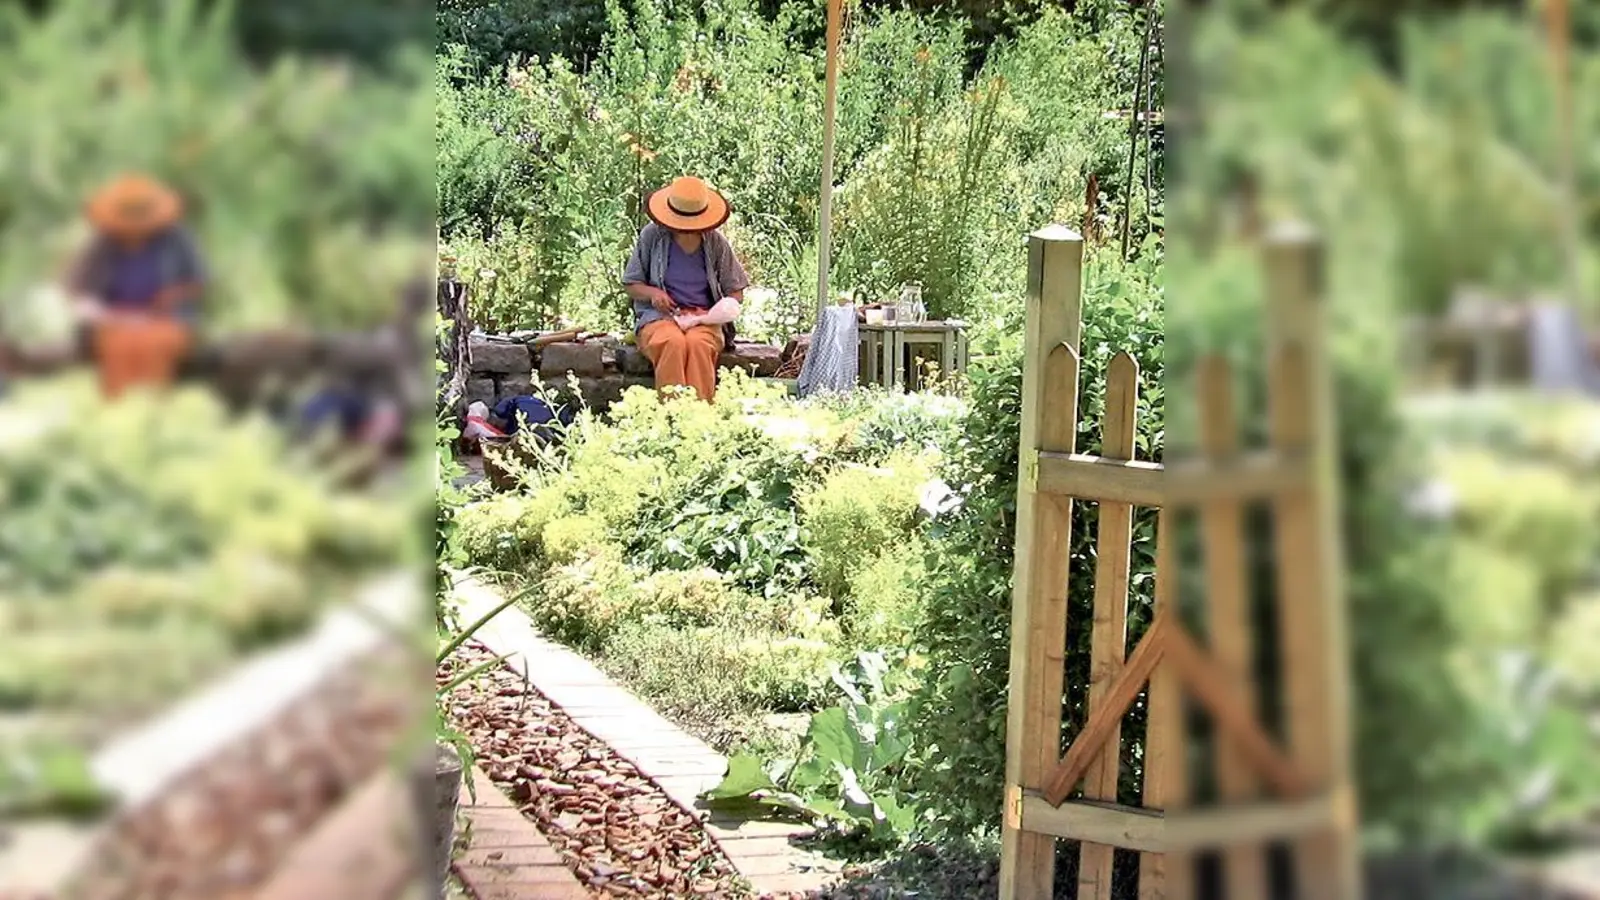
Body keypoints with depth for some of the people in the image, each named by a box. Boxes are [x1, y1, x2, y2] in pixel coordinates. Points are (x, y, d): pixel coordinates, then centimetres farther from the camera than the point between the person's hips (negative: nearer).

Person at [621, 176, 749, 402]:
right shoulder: (652, 236, 4)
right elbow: (630, 285, 12)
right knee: (673, 343, -37)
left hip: (704, 318, 1)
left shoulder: (716, 243, 7)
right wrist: (652, 293, -10)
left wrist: (728, 306, -7)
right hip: (660, 315, -1)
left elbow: (735, 291, 16)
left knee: (697, 343, -37)